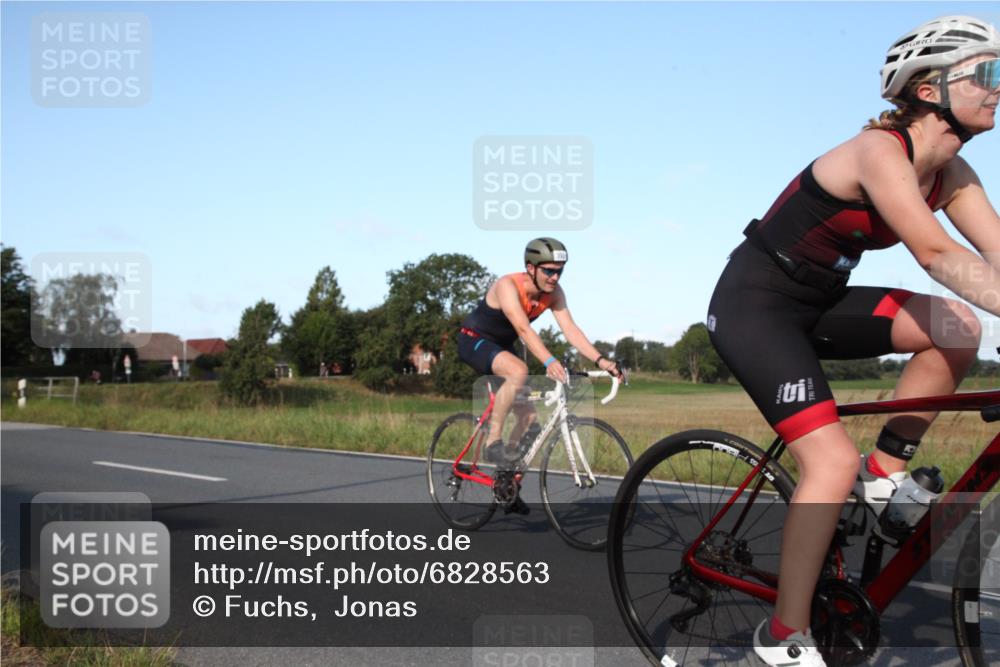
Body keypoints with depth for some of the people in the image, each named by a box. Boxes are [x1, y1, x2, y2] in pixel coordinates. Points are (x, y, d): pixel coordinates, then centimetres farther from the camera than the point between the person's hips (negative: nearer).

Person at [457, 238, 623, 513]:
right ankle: (493, 442, -23)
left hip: (501, 346, 7)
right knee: (519, 371, -37)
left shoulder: (554, 293, -11)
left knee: (528, 415, 0)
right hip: (474, 341, -7)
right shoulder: (507, 286, -31)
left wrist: (600, 360, -32)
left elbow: (570, 329, -19)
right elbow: (524, 329, -44)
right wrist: (550, 362, -57)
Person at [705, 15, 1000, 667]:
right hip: (755, 303, -8)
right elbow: (937, 255, -33)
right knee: (833, 463, -18)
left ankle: (883, 475, 3)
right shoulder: (880, 150, -21)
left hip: (817, 304, 8)